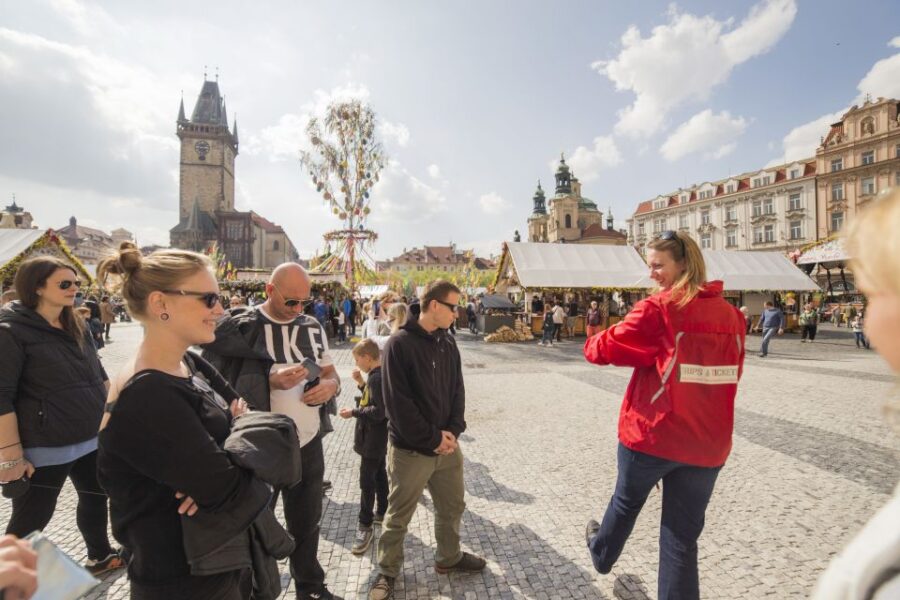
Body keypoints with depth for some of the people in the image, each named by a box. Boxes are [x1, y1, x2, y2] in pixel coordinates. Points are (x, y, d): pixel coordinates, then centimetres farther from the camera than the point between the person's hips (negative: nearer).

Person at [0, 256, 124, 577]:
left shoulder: (77, 325, 7)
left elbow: (98, 375, 15)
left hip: (91, 439, 7)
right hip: (43, 448, -7)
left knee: (95, 497, 21)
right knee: (31, 518, 8)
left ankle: (100, 556, 41)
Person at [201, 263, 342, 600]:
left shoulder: (313, 327, 4)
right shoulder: (239, 326, -12)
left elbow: (330, 372, 13)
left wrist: (331, 385, -11)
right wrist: (270, 382, -25)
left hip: (309, 442, 5)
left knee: (306, 521, 21)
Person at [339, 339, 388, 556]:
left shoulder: (376, 378, -24)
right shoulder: (379, 374, 6)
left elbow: (379, 411, -27)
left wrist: (353, 412, -19)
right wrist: (361, 383, 4)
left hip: (372, 439, -10)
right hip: (378, 438, 10)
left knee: (366, 481, -1)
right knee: (379, 475, 20)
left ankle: (365, 526, 8)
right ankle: (382, 512, 34)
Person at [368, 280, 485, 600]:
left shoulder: (448, 344, 4)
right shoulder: (399, 344, -17)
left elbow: (457, 391, 6)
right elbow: (397, 402, -20)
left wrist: (453, 430, -9)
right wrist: (432, 438, -17)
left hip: (447, 445, 6)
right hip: (410, 449, -6)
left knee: (453, 506, 21)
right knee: (398, 516, 12)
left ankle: (449, 557, 45)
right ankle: (388, 571, 35)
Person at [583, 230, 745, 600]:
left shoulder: (657, 310, -15)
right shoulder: (731, 314, 3)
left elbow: (603, 348, -12)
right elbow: (729, 376, 16)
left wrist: (590, 344, 9)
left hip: (651, 434, -3)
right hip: (707, 443, 4)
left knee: (626, 501, 25)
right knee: (682, 538, 14)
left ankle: (602, 554, 52)